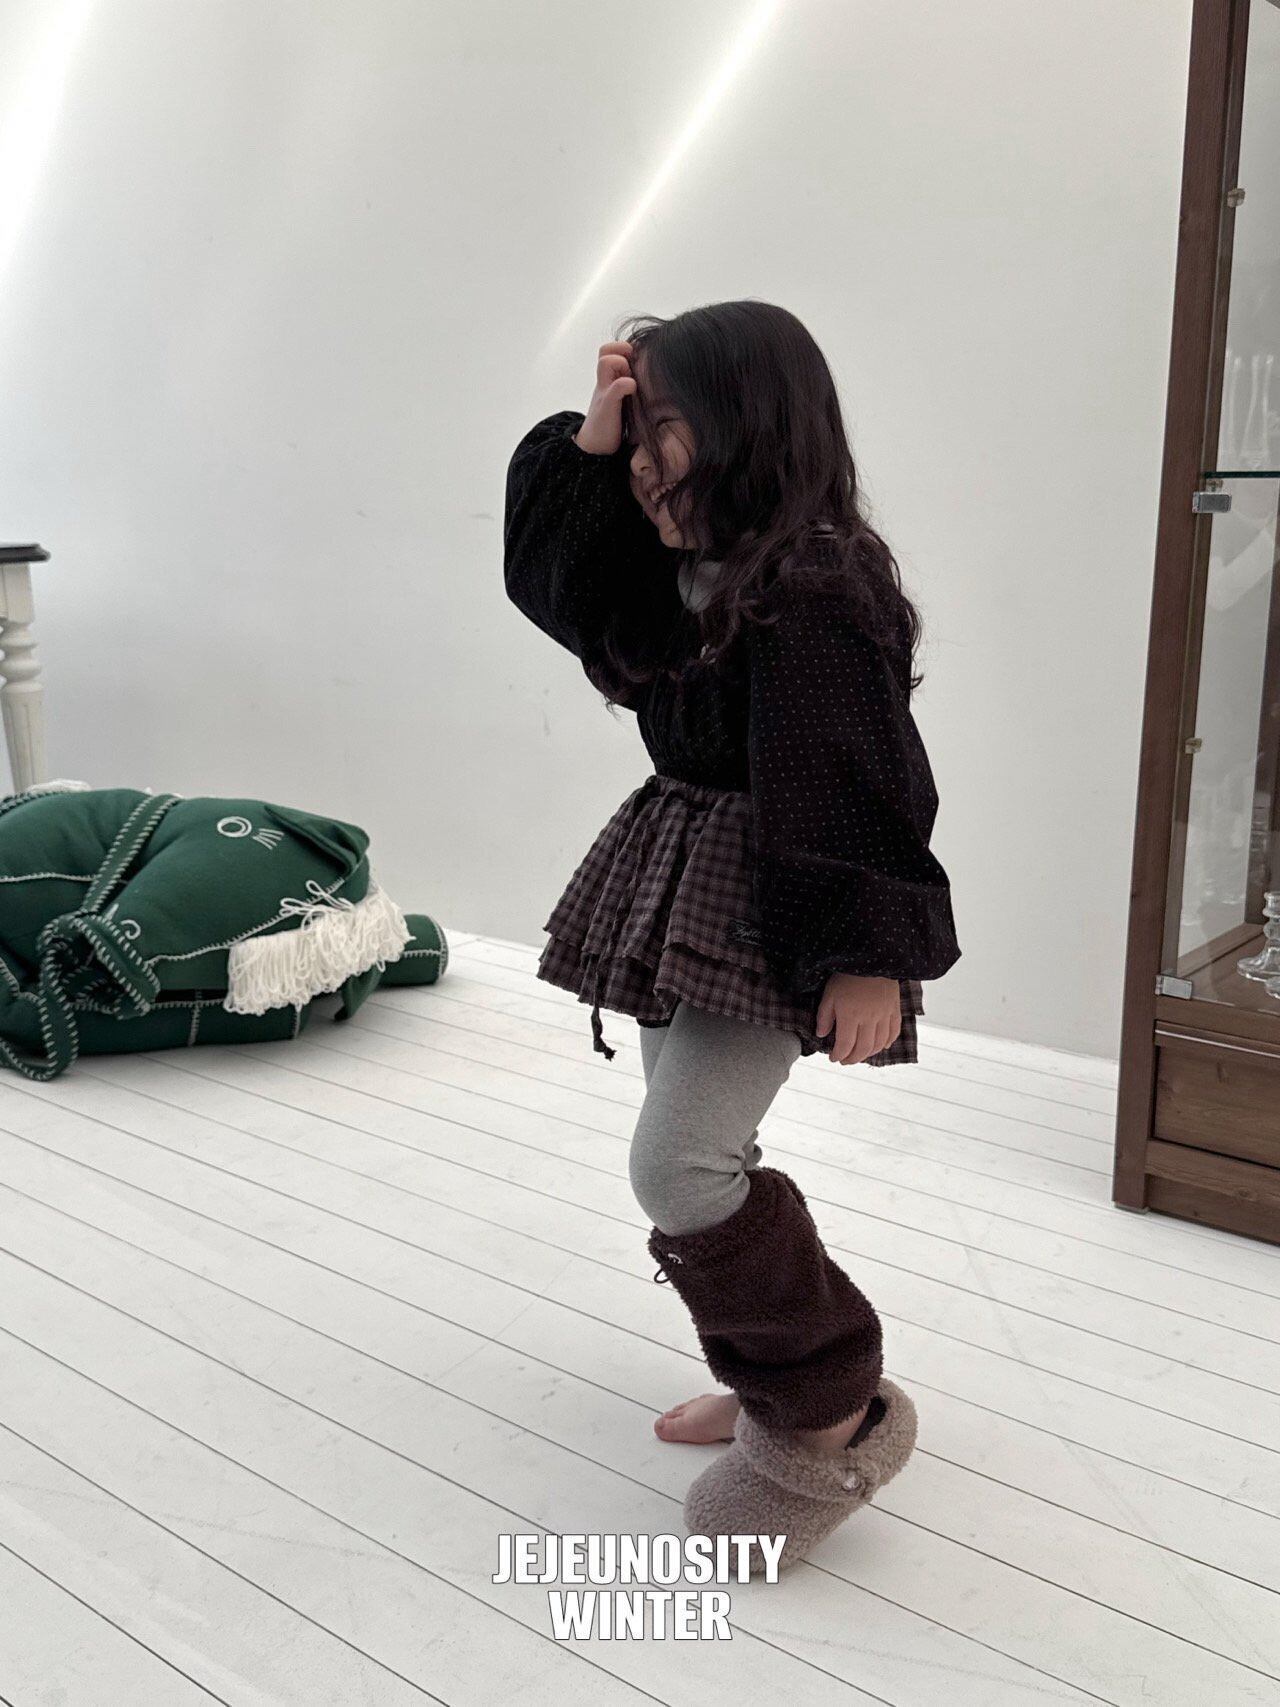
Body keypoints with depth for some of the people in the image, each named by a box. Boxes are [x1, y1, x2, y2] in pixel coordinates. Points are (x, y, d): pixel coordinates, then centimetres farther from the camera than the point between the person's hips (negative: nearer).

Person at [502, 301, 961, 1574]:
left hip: (767, 910, -10)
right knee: (695, 1160, 14)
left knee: (680, 1165, -14)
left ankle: (836, 1420, 3)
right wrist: (589, 444, -2)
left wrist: (871, 956, -23)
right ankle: (775, 1384, 31)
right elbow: (561, 584, 8)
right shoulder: (686, 569, 8)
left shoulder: (810, 589, -19)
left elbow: (859, 784, -22)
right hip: (683, 886, 10)